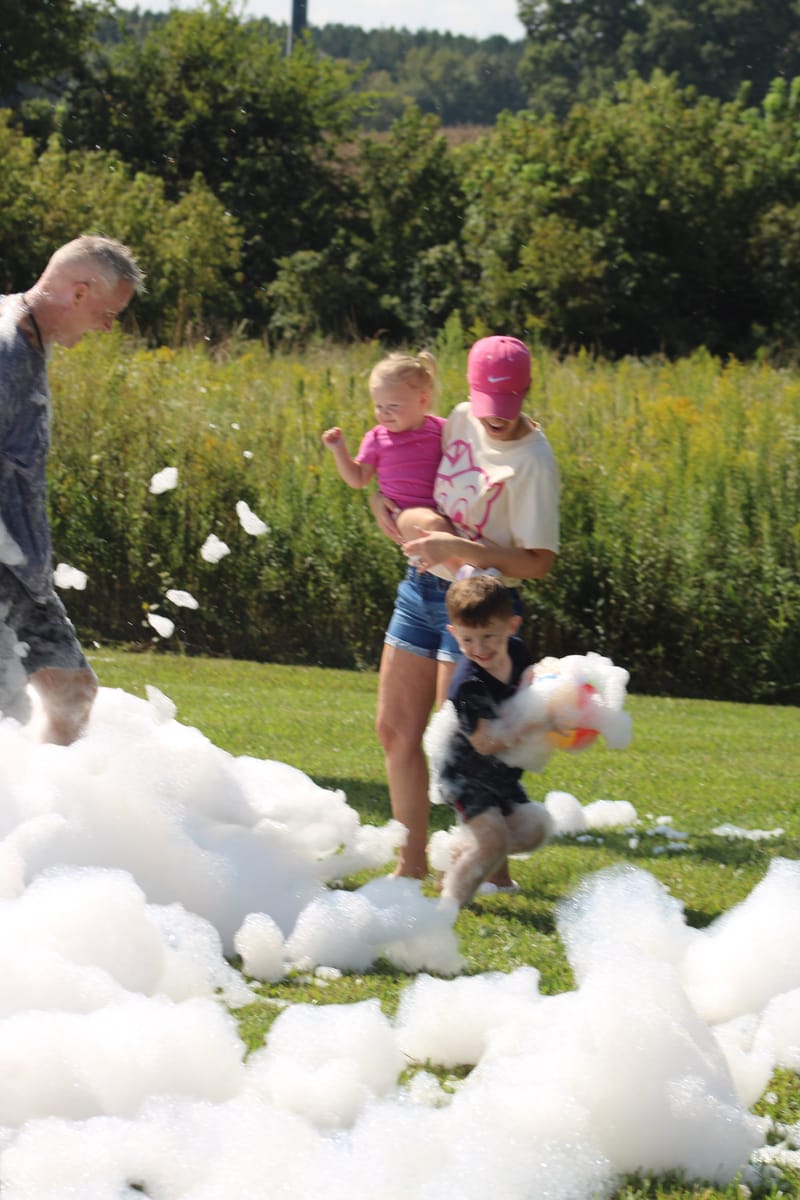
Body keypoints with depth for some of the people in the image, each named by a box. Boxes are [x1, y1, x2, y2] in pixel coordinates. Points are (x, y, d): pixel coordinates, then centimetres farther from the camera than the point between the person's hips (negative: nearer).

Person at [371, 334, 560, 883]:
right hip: (422, 588, 7)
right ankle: (413, 862, 24)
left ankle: (494, 867, 8)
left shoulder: (533, 462, -18)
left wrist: (459, 548, -27)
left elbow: (539, 562, -20)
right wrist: (382, 498, 1)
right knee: (397, 729, 11)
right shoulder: (460, 421, 2)